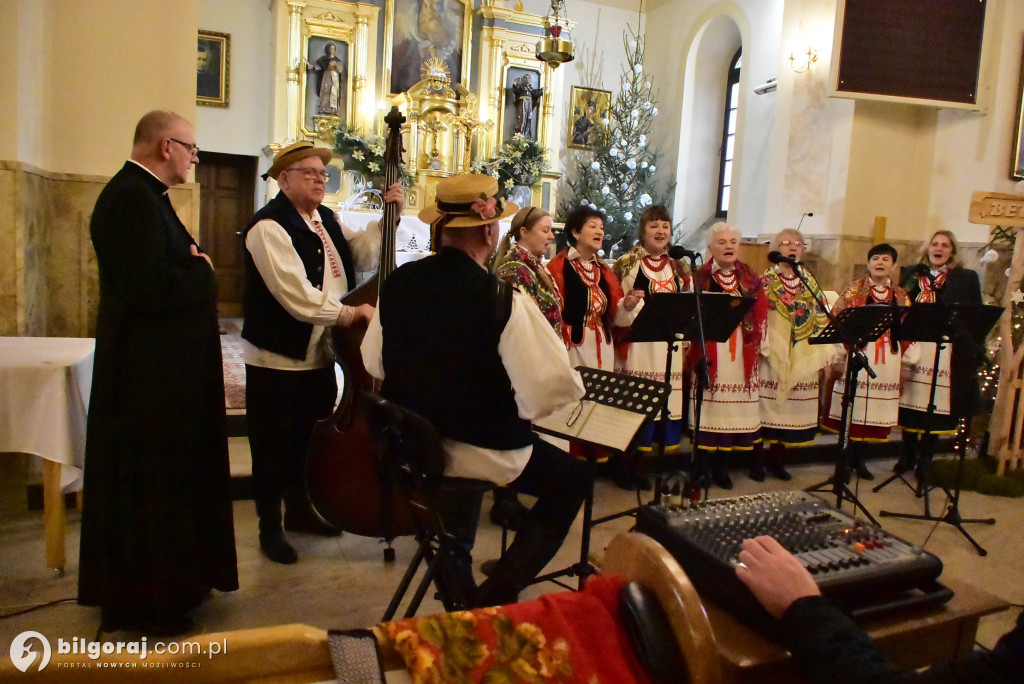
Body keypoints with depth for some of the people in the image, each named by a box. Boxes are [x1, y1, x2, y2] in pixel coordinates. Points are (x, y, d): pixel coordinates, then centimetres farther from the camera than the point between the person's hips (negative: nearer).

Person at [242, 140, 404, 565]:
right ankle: (269, 528, 23)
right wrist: (348, 314, -23)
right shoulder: (269, 227, -17)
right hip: (277, 360, -8)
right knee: (274, 449, 6)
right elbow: (297, 296, -26)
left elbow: (360, 257, 13)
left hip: (320, 355, 8)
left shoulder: (325, 219, 11)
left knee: (309, 441, 21)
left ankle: (299, 511, 40)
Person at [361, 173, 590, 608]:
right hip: (485, 450, -5)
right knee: (573, 479, 15)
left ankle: (459, 584, 43)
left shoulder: (397, 283, -7)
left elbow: (374, 364, 7)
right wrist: (518, 409, -4)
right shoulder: (503, 300, -23)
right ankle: (499, 592, 11)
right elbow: (559, 389, -24)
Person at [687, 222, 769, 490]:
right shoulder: (700, 277, 1)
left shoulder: (751, 278, 12)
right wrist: (693, 348, -9)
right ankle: (701, 467, 8)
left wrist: (758, 344, 1)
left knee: (734, 407, 5)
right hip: (710, 350, -3)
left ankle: (721, 466, 17)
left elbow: (761, 312, 9)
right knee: (708, 406, -2)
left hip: (742, 352, 3)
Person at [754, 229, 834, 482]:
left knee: (791, 407, 7)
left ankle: (776, 459, 20)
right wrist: (760, 346, -16)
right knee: (764, 405, -1)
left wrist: (824, 353, 4)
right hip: (770, 354, -4)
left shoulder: (810, 282, 11)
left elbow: (822, 318, 10)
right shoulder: (766, 280, 0)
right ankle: (757, 460, 10)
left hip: (802, 358, 4)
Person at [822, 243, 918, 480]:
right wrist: (838, 358, -11)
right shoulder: (854, 290, 0)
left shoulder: (901, 296, 12)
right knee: (850, 408, -1)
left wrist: (908, 358, 4)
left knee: (871, 411, 7)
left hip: (887, 361, 4)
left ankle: (858, 459, 20)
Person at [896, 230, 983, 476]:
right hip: (912, 345, 1)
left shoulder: (967, 278, 9)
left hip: (947, 351, -1)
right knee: (910, 399, 3)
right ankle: (908, 454, 17)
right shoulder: (913, 274, 13)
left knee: (936, 403, 1)